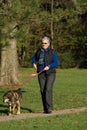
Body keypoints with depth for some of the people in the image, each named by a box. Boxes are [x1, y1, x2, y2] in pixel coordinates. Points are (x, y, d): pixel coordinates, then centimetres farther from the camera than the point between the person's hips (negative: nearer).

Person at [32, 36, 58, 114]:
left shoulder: (52, 52, -3)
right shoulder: (39, 51, 10)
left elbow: (56, 63, -6)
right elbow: (34, 58, 27)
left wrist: (49, 66, -20)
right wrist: (34, 63, 7)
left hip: (50, 73, -4)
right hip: (41, 74, 4)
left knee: (48, 89, -17)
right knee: (42, 90, 2)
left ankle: (49, 108, -16)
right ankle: (45, 109, 10)